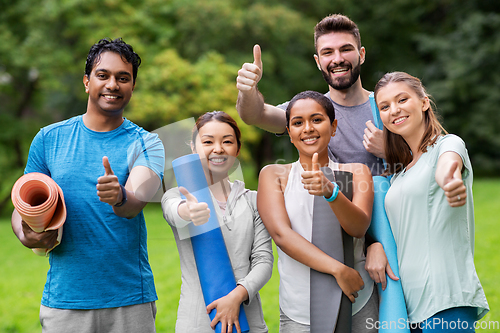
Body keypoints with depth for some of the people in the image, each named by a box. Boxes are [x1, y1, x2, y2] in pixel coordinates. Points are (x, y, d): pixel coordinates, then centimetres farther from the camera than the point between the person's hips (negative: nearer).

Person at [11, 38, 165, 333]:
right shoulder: (49, 139, 4)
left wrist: (120, 197, -42)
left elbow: (137, 201, -20)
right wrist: (26, 235, -14)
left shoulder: (147, 144, -2)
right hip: (64, 299, 1)